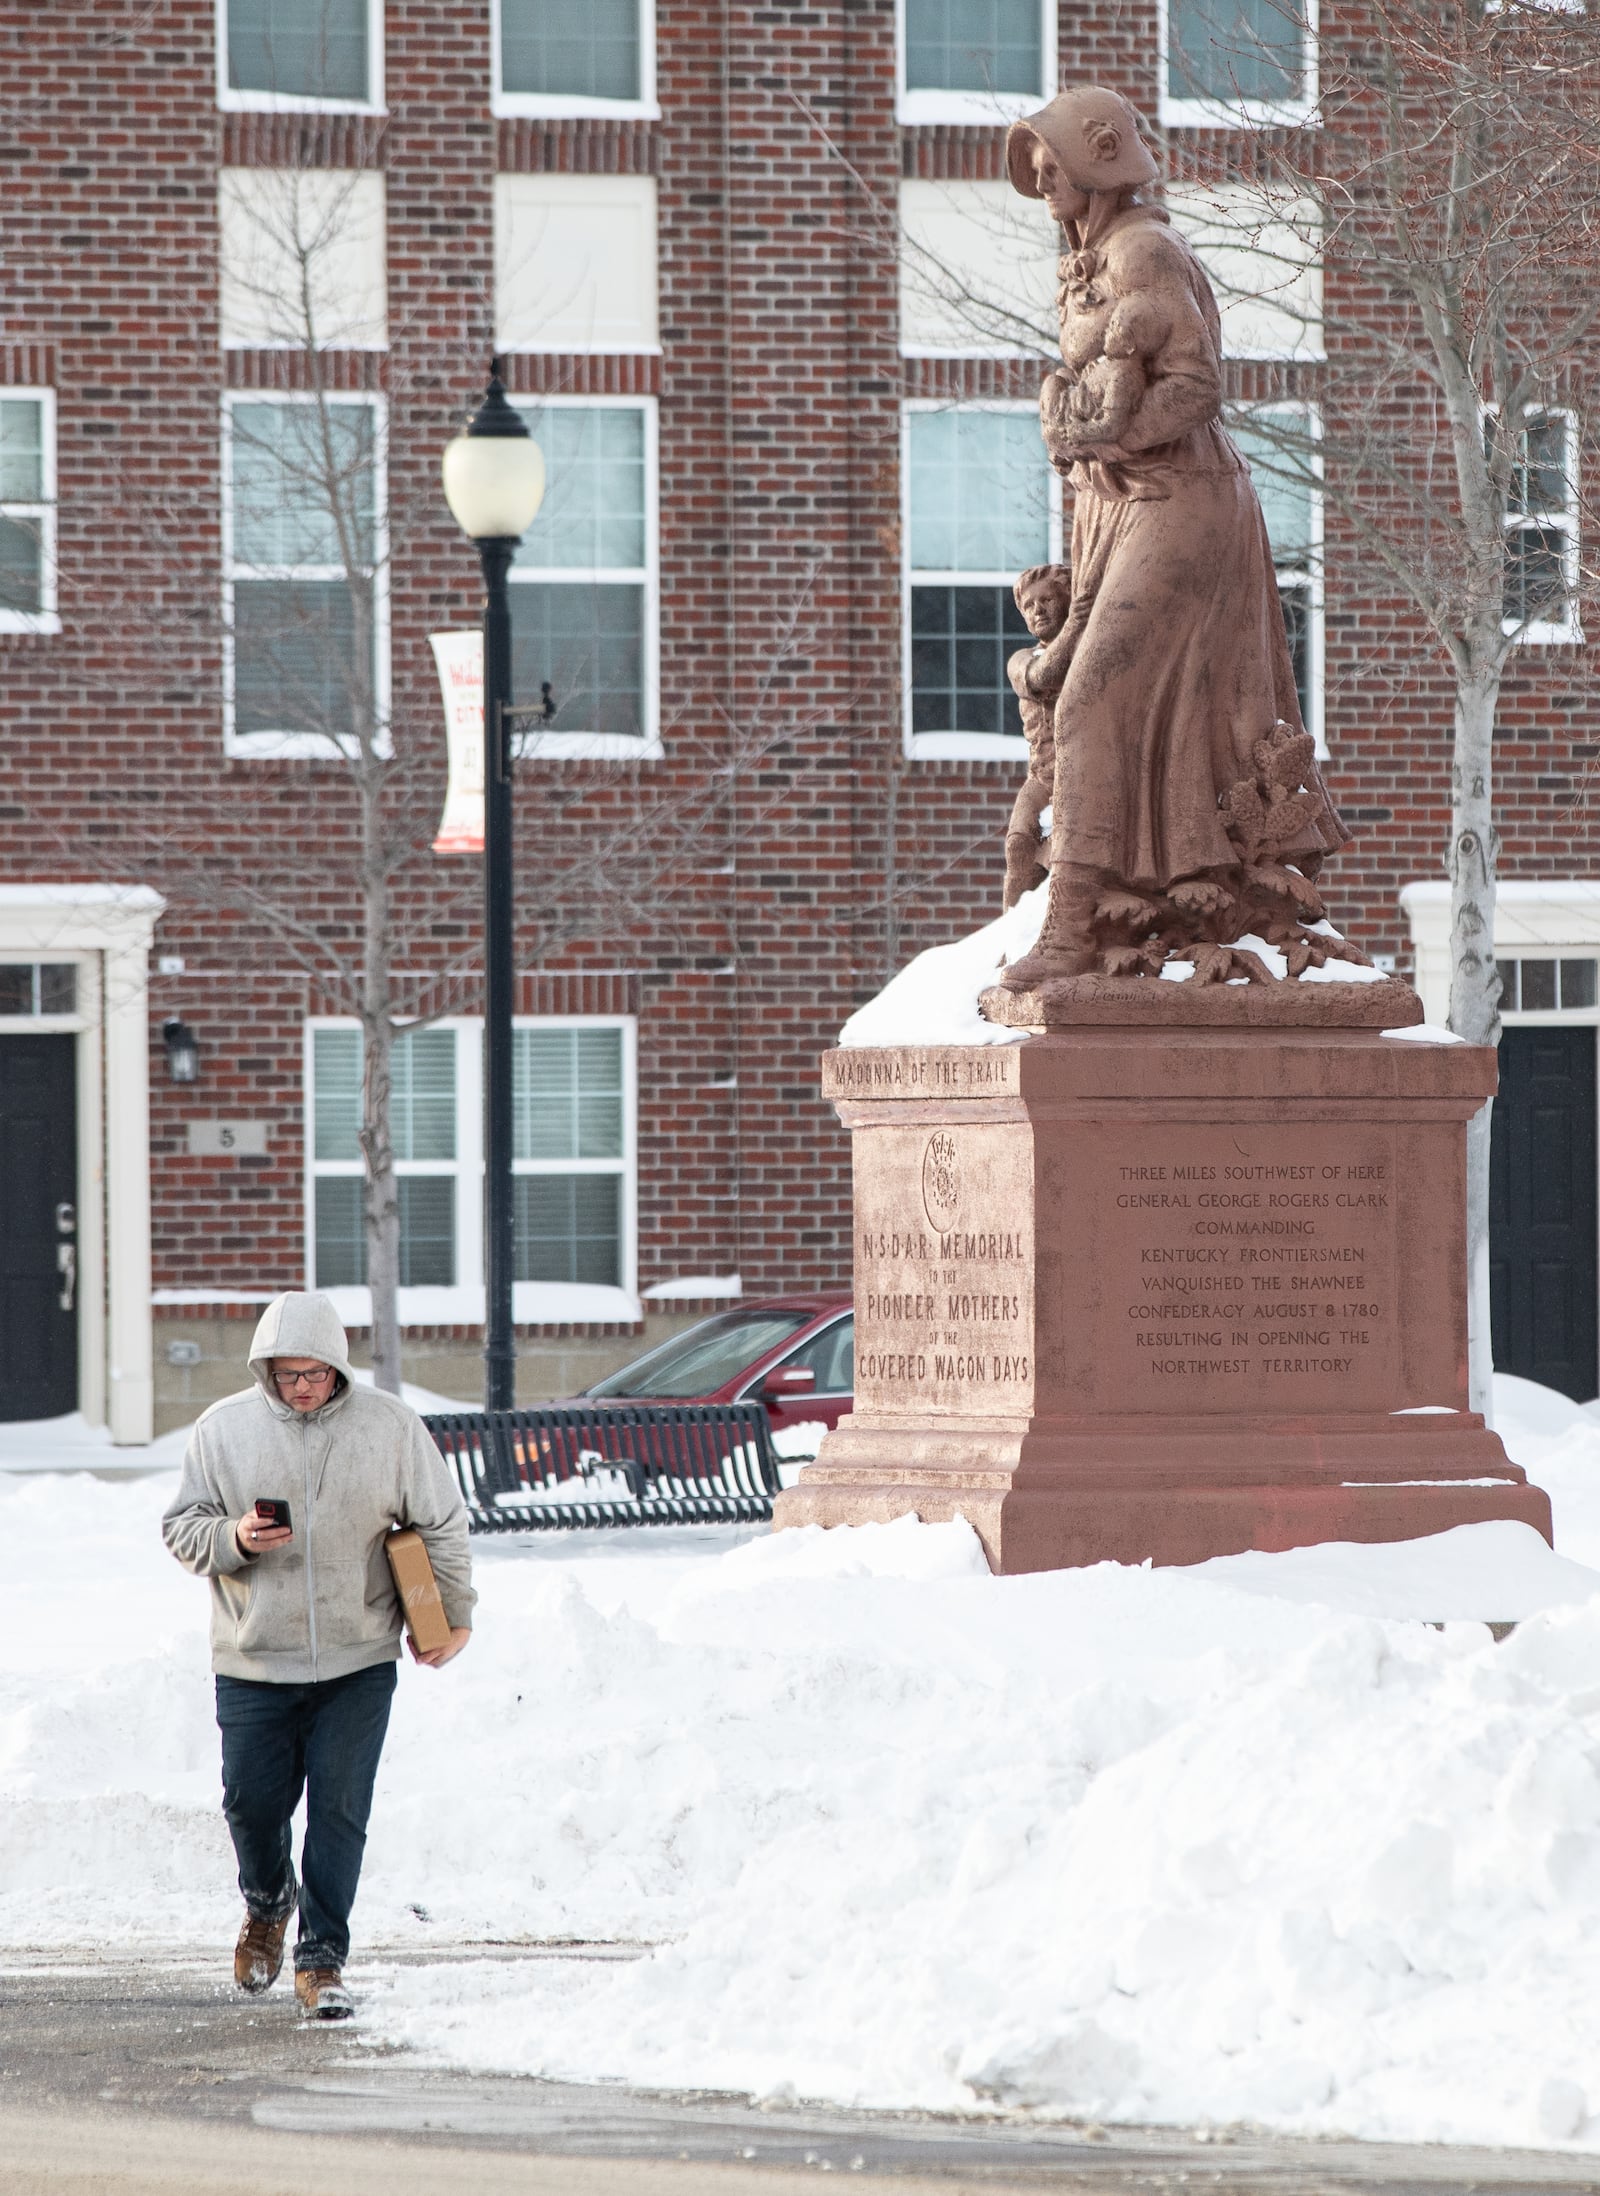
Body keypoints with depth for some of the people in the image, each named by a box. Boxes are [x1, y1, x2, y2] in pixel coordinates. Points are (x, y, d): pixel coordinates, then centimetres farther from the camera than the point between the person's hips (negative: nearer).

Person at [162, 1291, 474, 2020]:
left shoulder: (389, 1426, -2)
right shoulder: (223, 1429, -1)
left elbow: (442, 1524, 8)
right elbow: (181, 1528, 4)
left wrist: (453, 1617, 14)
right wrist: (234, 1540, -17)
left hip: (358, 1660, -1)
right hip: (253, 1664, 1)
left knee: (340, 1810, -4)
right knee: (252, 1802, 4)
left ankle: (322, 1959, 3)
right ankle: (267, 1904, 36)